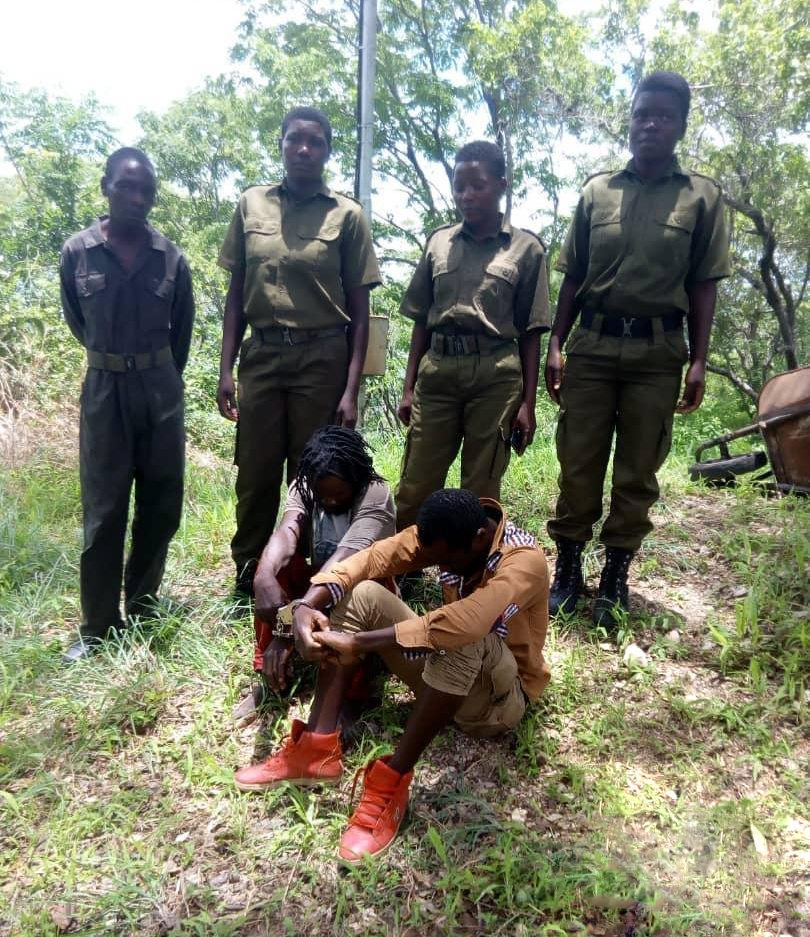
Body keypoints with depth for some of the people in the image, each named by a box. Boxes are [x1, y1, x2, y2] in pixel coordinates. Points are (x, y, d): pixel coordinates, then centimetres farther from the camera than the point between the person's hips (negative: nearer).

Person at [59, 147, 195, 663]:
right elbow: (77, 320, 12)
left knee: (161, 505, 7)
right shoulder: (77, 252, -3)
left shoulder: (171, 258, -1)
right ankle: (98, 627, 13)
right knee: (103, 511, 1)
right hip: (105, 389, -1)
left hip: (161, 388, 2)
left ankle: (142, 611, 25)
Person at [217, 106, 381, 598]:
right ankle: (247, 583, 23)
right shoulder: (252, 204, 9)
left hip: (321, 358, -2)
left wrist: (351, 389, -7)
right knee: (256, 476, 6)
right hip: (262, 355, 2)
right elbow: (236, 294, 11)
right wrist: (226, 368, 4)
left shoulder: (347, 214, 1)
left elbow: (360, 310, 0)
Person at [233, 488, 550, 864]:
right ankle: (318, 748, -18)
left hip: (499, 697, -6)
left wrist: (358, 643, -41)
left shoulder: (524, 562, -28)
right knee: (363, 594, -14)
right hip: (448, 672, 6)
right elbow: (369, 559, -17)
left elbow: (462, 624, -45)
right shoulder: (444, 535, -9)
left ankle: (392, 781, -28)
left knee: (464, 638, -40)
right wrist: (307, 605, -34)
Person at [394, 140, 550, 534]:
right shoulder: (438, 242, 13)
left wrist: (528, 402, -1)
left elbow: (530, 333, 4)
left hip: (496, 373, -2)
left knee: (480, 492, 6)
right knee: (414, 489, 2)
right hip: (437, 369, 2)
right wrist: (409, 387, 9)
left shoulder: (526, 248, 5)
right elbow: (421, 321, 14)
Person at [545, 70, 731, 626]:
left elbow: (704, 286, 5)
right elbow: (573, 277, 11)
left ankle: (616, 576, 16)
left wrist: (698, 361, -4)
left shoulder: (702, 196, 7)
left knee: (638, 472, 4)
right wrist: (556, 345, 3)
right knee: (578, 464, 1)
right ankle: (567, 570, 13)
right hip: (593, 343, 1)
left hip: (658, 350, -1)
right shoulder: (596, 191, 11)